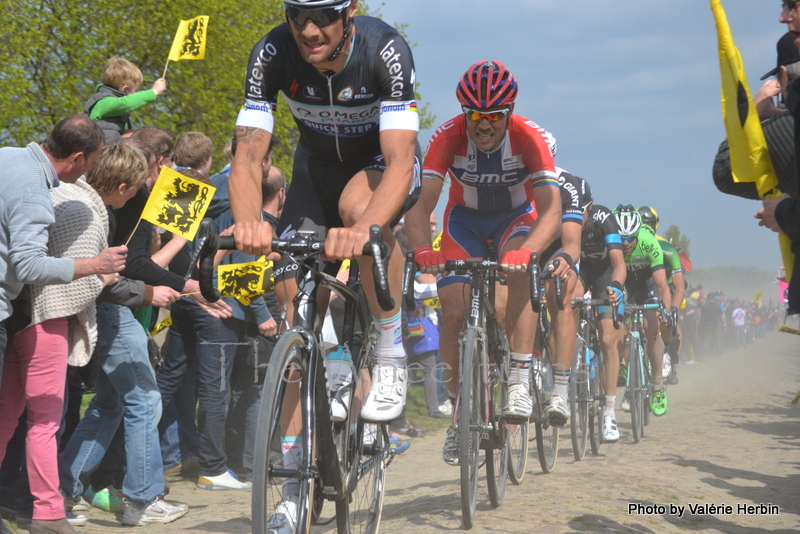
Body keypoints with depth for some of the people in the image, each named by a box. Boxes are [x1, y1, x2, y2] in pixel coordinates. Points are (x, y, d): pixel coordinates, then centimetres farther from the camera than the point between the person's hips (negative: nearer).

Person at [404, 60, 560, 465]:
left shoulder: (529, 137, -30)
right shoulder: (448, 137, -27)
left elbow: (552, 209, -38)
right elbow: (419, 204, -34)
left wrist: (526, 250, -57)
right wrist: (423, 251, -54)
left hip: (517, 216, -1)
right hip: (466, 219, 1)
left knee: (521, 271, -34)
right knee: (454, 313, -13)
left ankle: (519, 383, -31)